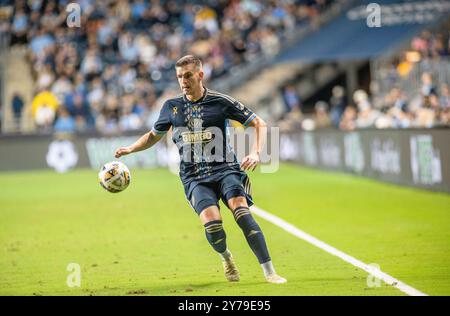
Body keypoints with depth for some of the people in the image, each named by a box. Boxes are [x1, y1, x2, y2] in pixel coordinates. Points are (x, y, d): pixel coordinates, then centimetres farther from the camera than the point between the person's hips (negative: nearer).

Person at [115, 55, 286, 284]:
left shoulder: (220, 102, 0)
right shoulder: (171, 106, 10)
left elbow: (258, 124, 4)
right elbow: (154, 136, 27)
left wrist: (256, 153, -12)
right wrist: (130, 149, 11)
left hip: (225, 168, -1)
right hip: (194, 177, 1)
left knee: (241, 211, -27)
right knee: (211, 222, -24)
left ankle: (269, 272, -23)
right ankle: (225, 257, 10)